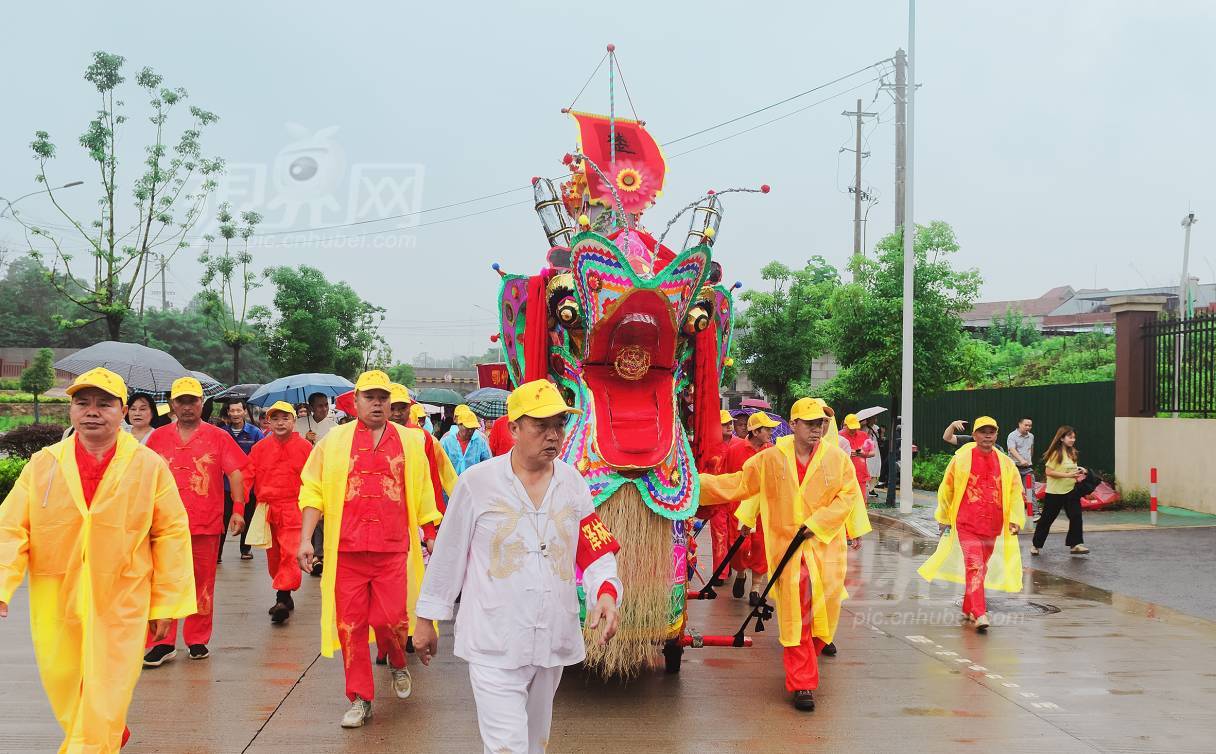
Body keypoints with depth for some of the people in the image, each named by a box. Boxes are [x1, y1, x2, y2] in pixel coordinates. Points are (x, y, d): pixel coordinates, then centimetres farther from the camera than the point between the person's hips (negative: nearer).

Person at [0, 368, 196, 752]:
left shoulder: (150, 466, -3)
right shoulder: (42, 465, 2)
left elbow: (172, 534, -1)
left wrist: (166, 603, -2)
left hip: (120, 608, -3)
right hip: (55, 606, 3)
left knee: (104, 706, -2)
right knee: (65, 695, 17)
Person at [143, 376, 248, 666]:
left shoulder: (218, 437, 4)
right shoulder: (158, 438, 9)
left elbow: (235, 473, 0)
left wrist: (238, 509, -11)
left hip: (206, 524, -1)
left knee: (202, 584, 6)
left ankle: (198, 641, 18)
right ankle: (162, 643, 6)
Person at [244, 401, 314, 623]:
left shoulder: (304, 447, -2)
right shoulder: (261, 447, 6)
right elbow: (246, 476, 2)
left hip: (293, 510, -4)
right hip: (266, 509, 4)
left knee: (290, 553, -15)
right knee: (273, 555, 12)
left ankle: (283, 598, -14)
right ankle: (285, 597, 25)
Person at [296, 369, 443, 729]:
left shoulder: (410, 441, 10)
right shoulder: (335, 440, 7)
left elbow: (422, 493, 15)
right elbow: (313, 491, 5)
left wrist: (430, 535, 15)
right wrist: (305, 540, -2)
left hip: (392, 550, 0)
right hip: (346, 550, 0)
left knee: (391, 619, -5)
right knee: (350, 625, 4)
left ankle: (398, 663, 29)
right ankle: (360, 699, 17)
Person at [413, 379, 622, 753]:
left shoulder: (573, 483, 3)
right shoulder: (477, 481, -8)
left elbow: (597, 550, 5)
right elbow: (448, 554, 0)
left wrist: (606, 591, -15)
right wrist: (426, 618, 6)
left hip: (554, 641, 5)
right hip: (494, 643, -5)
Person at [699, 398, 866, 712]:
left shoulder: (838, 458, 0)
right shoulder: (771, 459, 1)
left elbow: (848, 496, -3)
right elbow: (739, 484, 6)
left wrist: (815, 524, -13)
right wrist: (694, 482, -1)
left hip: (825, 545, 1)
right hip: (786, 546, -1)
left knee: (824, 607, 3)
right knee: (795, 613, -5)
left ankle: (804, 662, 33)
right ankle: (802, 684, 0)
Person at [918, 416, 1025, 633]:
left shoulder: (1005, 463, 4)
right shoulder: (961, 459, -3)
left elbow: (1015, 491, 9)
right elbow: (946, 489, 7)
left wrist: (1015, 519, -3)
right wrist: (944, 518, 12)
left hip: (992, 526, 4)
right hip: (966, 524, -4)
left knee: (981, 568, 14)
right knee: (974, 566, -15)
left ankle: (967, 609, 30)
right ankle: (980, 615, -19)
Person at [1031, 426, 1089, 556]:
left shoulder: (1072, 452, 7)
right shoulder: (1056, 453, -14)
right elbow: (1049, 472, -19)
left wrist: (1078, 471, 2)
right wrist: (1068, 475, -24)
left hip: (1070, 490, 6)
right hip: (1055, 492, -6)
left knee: (1076, 516, -4)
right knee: (1047, 519, 4)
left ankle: (1075, 544, 2)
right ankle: (1036, 544, 18)